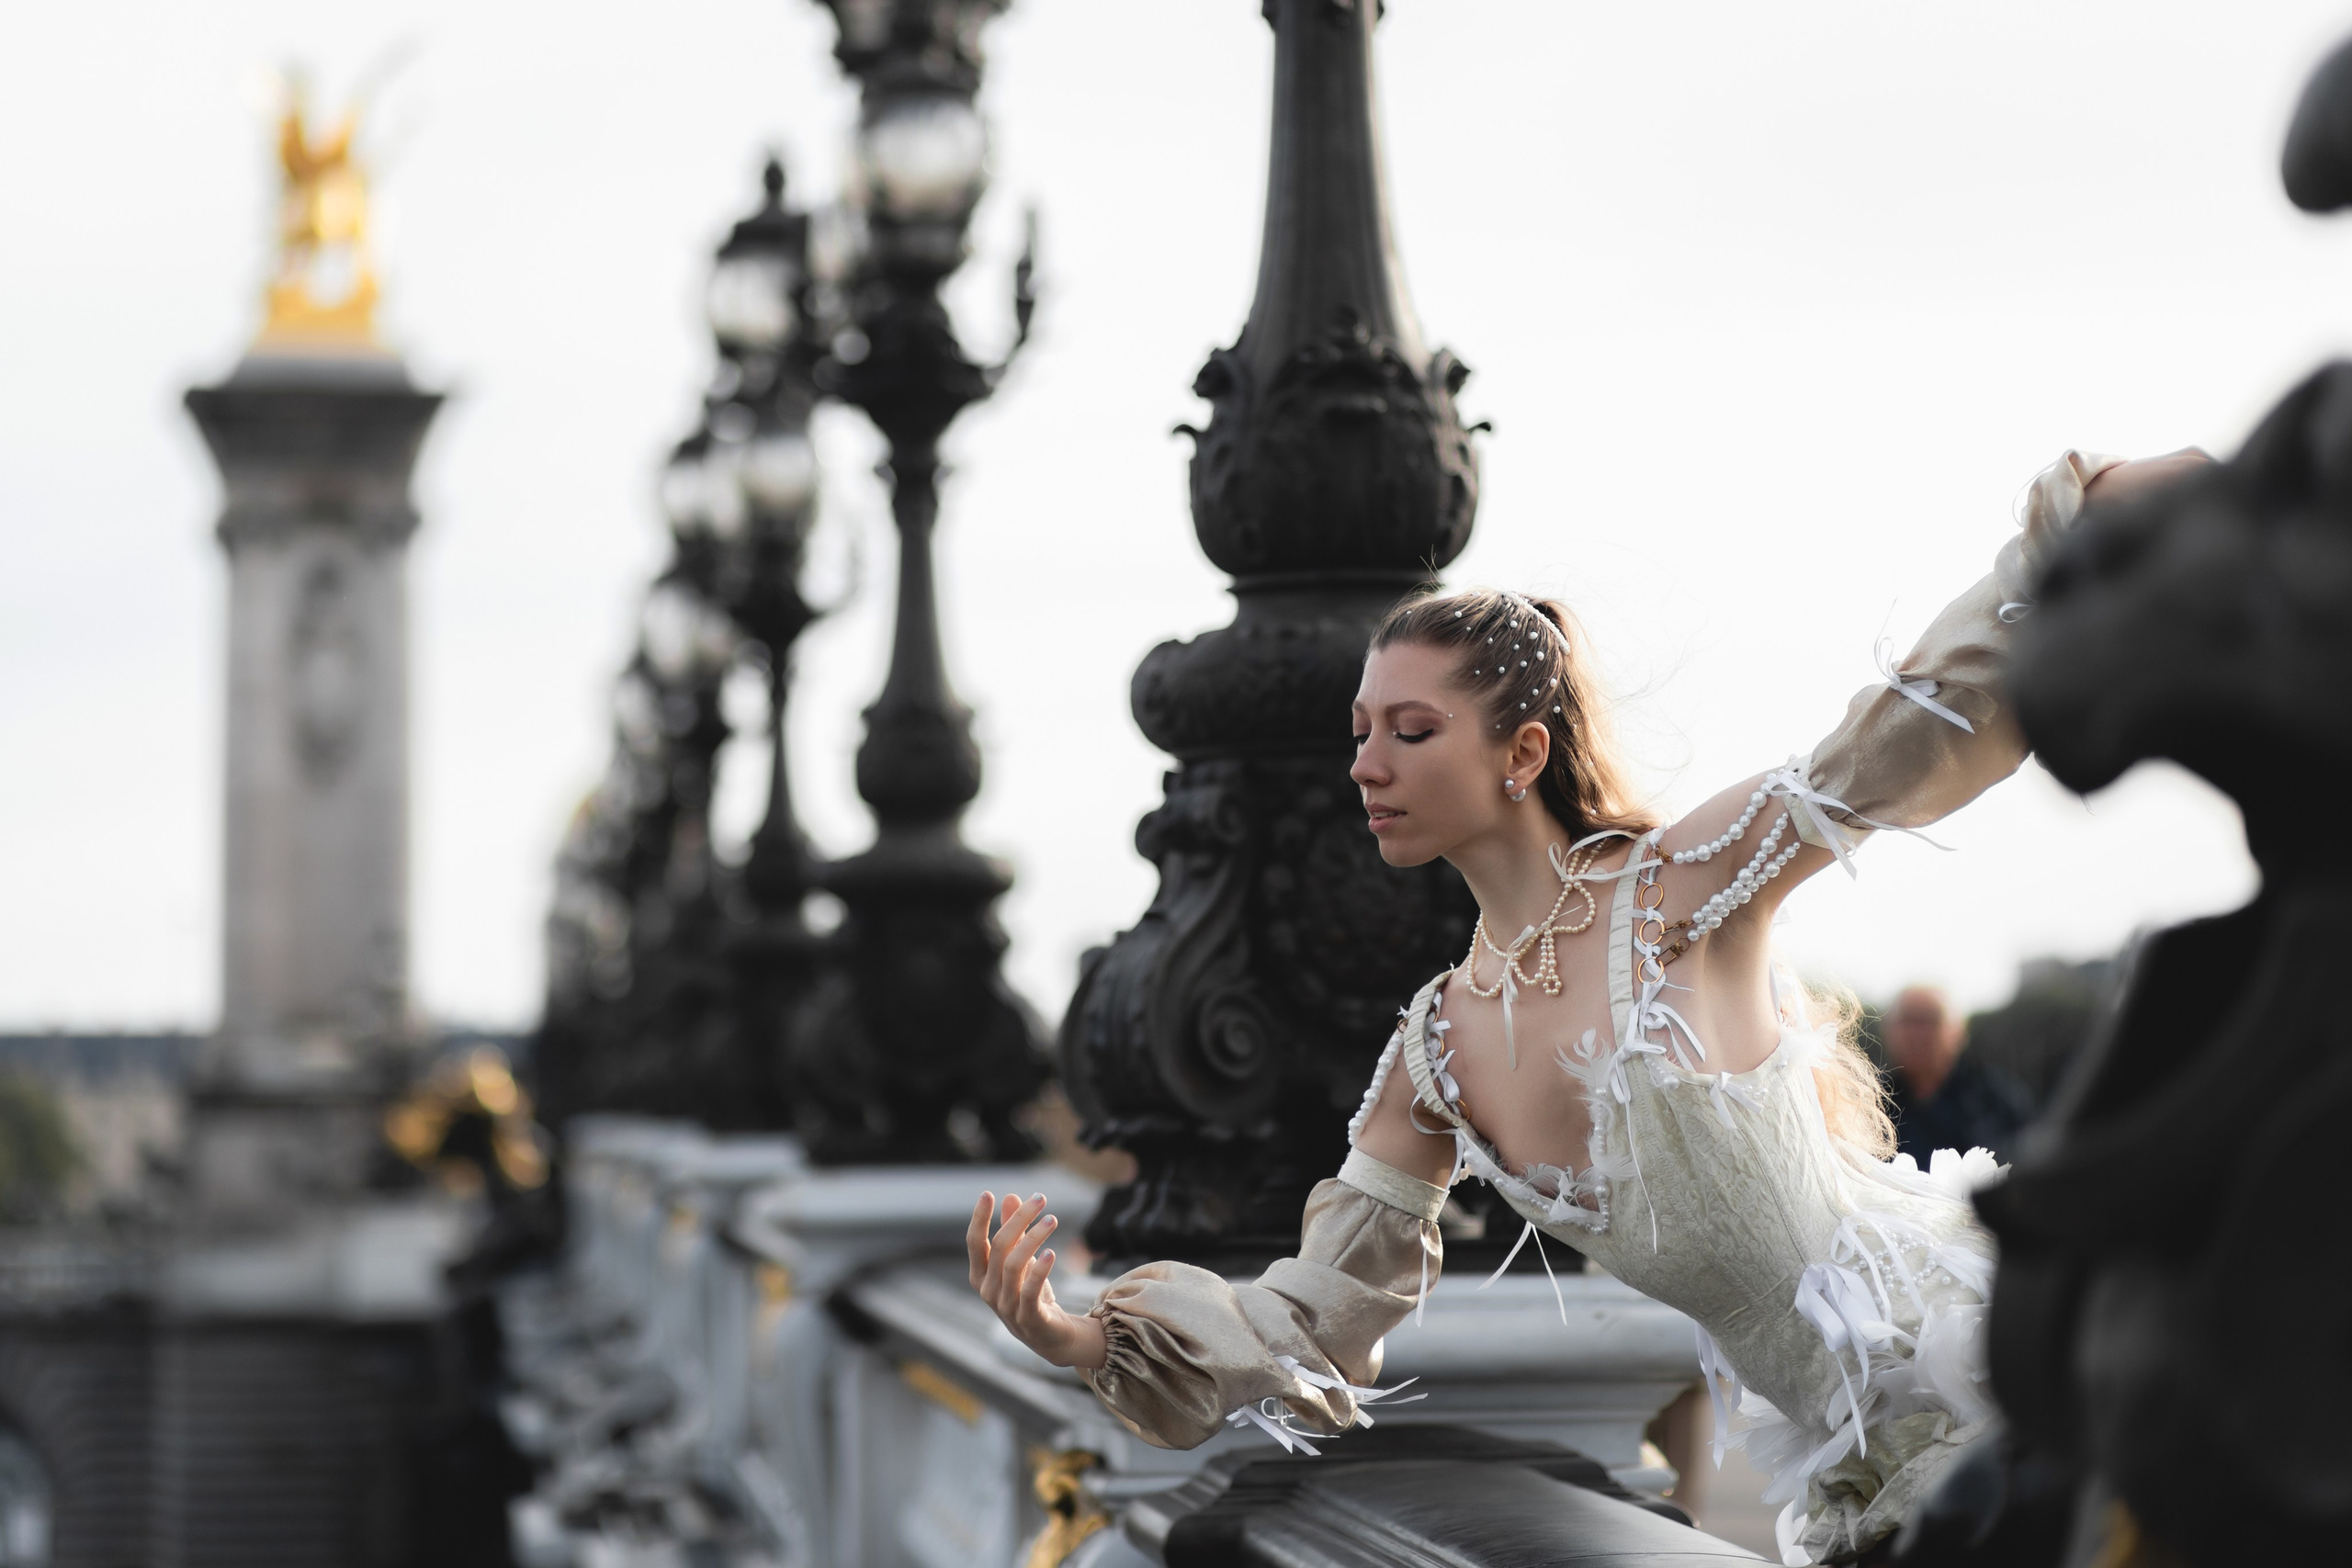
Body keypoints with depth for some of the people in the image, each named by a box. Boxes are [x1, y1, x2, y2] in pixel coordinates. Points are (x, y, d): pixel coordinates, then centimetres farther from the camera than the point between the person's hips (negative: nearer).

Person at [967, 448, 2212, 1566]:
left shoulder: (1674, 892, -11)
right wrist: (1084, 1340, -8)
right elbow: (1313, 1329, 7)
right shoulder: (1435, 1055, 5)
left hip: (1963, 1342, -6)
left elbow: (1893, 750, -18)